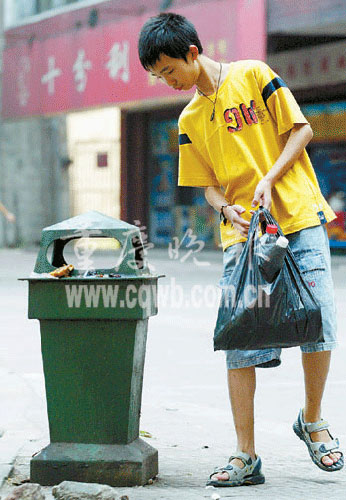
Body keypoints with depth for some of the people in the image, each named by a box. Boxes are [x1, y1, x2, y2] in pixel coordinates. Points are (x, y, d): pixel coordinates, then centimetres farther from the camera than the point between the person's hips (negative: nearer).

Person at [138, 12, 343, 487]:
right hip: (242, 234, 4)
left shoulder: (253, 75, 0)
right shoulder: (190, 121, 13)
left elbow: (300, 129, -1)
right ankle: (246, 456, -1)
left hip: (299, 219, -3)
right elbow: (209, 184, 15)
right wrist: (227, 208, -7)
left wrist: (269, 179, -13)